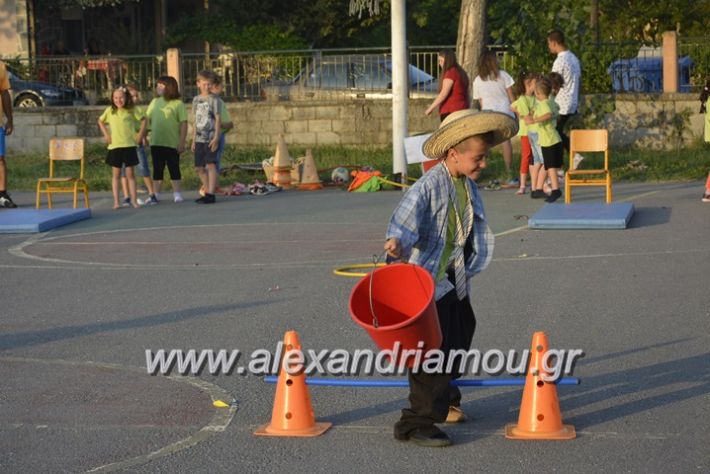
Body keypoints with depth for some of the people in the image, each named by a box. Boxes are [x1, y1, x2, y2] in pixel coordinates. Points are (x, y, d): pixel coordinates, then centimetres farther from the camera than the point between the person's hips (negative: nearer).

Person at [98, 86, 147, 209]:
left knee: (130, 174, 3)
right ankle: (116, 201, 5)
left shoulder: (132, 110, -1)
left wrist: (140, 135, 3)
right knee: (116, 174, 4)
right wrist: (106, 134, 8)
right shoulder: (110, 111, 3)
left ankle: (133, 200, 6)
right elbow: (101, 121, 18)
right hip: (114, 146, 1)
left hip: (129, 145, -1)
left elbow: (143, 120, 10)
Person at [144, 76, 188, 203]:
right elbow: (147, 120, 15)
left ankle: (177, 193, 13)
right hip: (155, 142, 5)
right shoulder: (154, 102, 9)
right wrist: (143, 135, 8)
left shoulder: (178, 104, -6)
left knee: (174, 168, 4)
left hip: (172, 143, -5)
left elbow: (184, 124, -8)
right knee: (157, 169, 10)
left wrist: (182, 142, -12)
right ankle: (156, 194, 16)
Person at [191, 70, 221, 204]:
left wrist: (216, 137, -13)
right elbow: (195, 121, 17)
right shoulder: (196, 100, 13)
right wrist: (193, 140, 15)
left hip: (211, 138, -6)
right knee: (199, 167, 7)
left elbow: (218, 119, -6)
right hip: (199, 138, 6)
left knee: (211, 164, -10)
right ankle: (207, 192, 18)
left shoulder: (214, 99, -2)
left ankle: (210, 194, -10)